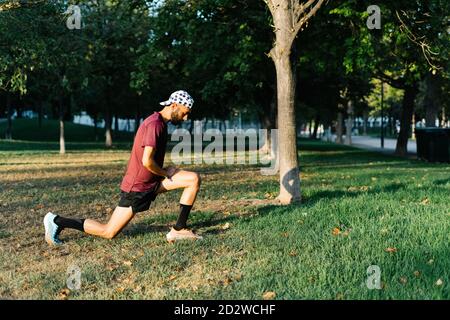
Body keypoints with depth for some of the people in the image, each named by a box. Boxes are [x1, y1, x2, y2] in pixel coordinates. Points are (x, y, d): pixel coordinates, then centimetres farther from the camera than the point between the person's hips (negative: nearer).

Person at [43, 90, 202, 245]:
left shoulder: (161, 122, 10)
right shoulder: (154, 123, -21)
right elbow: (147, 161, -27)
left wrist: (165, 172, 9)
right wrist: (165, 173, -11)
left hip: (152, 180, 9)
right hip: (137, 186, -9)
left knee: (194, 179, -2)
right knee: (108, 232, -2)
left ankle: (179, 229, 1)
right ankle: (57, 221, 10)